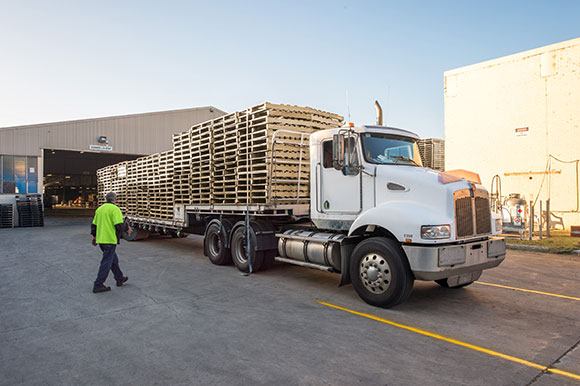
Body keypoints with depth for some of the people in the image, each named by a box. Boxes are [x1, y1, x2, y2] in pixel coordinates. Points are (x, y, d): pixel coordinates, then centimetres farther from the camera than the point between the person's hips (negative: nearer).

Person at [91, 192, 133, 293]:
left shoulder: (99, 209, 13)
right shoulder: (115, 209, -12)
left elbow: (94, 225, 19)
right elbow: (119, 225, -20)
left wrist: (94, 236, 32)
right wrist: (127, 228, -1)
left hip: (100, 239, 8)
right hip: (110, 240, -8)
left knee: (113, 260, 20)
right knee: (106, 263, -1)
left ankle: (120, 278, 31)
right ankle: (98, 285, 2)